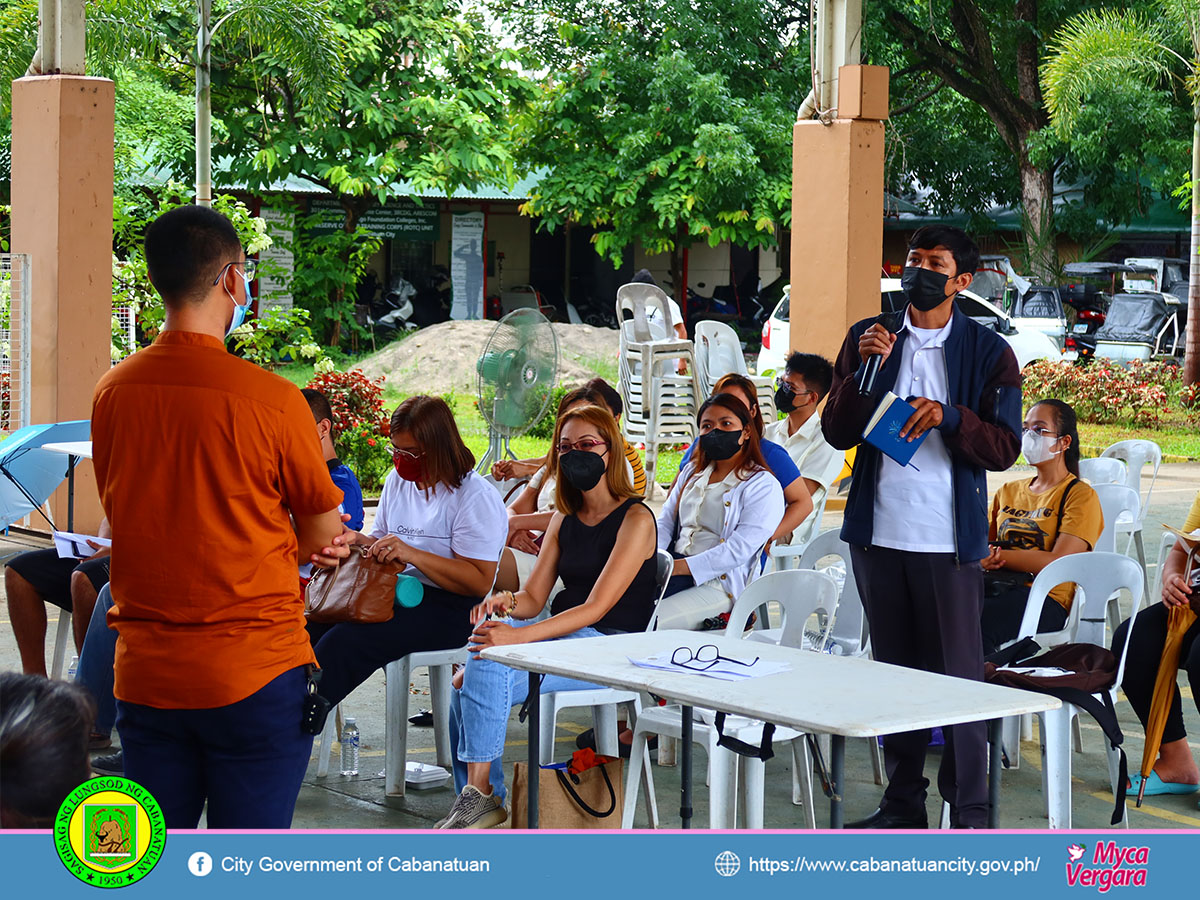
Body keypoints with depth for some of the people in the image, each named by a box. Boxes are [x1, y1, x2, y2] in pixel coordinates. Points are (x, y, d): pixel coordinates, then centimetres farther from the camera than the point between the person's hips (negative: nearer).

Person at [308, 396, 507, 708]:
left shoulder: (476, 497, -10)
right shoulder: (397, 481, 14)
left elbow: (481, 583, -16)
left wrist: (412, 554, -23)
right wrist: (361, 542, -1)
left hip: (448, 609, -8)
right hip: (392, 594, 8)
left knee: (343, 642, -28)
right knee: (311, 629, -18)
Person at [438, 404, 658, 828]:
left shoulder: (635, 519, -8)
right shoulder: (565, 519, 16)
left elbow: (596, 607, -18)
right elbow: (533, 598, 13)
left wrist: (519, 635, -30)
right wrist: (504, 602, -13)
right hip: (562, 635, 7)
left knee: (489, 675, -29)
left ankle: (481, 795, -20)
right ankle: (476, 800, -16)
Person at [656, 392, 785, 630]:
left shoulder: (763, 486, -1)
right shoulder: (692, 472, 23)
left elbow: (739, 550, -12)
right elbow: (665, 521, 18)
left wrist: (678, 567, -19)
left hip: (719, 583, -6)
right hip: (675, 564, 6)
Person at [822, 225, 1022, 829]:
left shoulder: (988, 353, 1)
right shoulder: (867, 338, 9)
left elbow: (1004, 449, -4)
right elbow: (837, 433, 4)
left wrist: (947, 416, -20)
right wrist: (866, 368, -10)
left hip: (949, 540, -3)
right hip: (878, 531, 3)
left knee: (959, 672, -3)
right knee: (894, 668, 12)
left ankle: (970, 810, 5)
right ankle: (904, 800, 22)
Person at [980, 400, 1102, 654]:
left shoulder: (1080, 495, 5)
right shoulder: (1007, 492, 26)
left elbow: (1057, 563, -8)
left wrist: (997, 556, -8)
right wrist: (977, 556, -3)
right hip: (997, 585, 5)